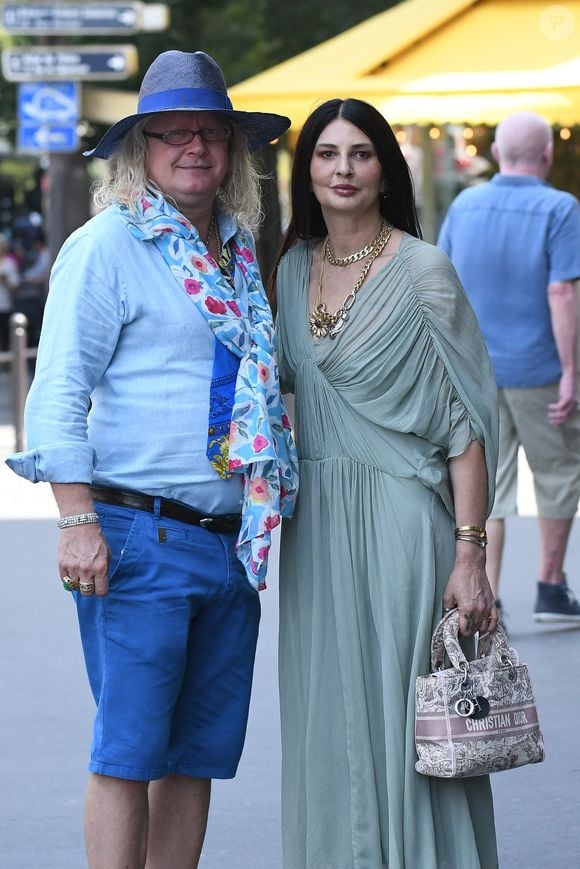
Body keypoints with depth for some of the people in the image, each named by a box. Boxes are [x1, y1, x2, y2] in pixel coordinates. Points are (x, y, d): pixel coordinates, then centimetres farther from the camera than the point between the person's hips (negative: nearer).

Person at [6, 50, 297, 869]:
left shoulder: (241, 251, 16)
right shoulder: (106, 247, -4)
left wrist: (265, 521, 19)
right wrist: (78, 522, -16)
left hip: (233, 541, 7)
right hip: (141, 536, -6)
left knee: (199, 752, 9)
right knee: (129, 752, -5)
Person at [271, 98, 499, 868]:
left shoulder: (423, 272, -7)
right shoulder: (294, 269, 10)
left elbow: (464, 420, -9)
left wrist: (469, 552, -15)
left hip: (399, 518, -5)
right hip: (316, 524, 6)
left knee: (403, 718, -3)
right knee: (328, 722, 9)